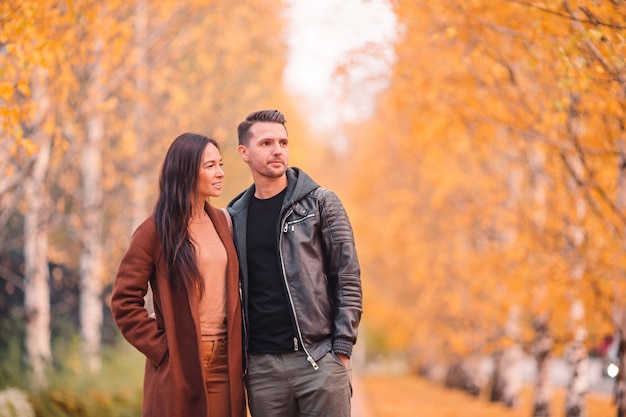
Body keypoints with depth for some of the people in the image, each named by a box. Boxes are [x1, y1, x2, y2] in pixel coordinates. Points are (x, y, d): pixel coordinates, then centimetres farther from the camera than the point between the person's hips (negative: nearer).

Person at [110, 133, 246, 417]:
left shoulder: (222, 222, 11)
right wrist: (161, 349, -11)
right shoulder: (156, 231, -6)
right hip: (179, 367, -5)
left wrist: (237, 349, 9)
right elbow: (124, 301, -7)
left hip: (224, 363, 5)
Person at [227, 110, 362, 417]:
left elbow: (348, 279, 0)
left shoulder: (320, 203, 3)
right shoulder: (235, 216, 11)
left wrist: (342, 348, -7)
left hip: (319, 358, -3)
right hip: (262, 365, 3)